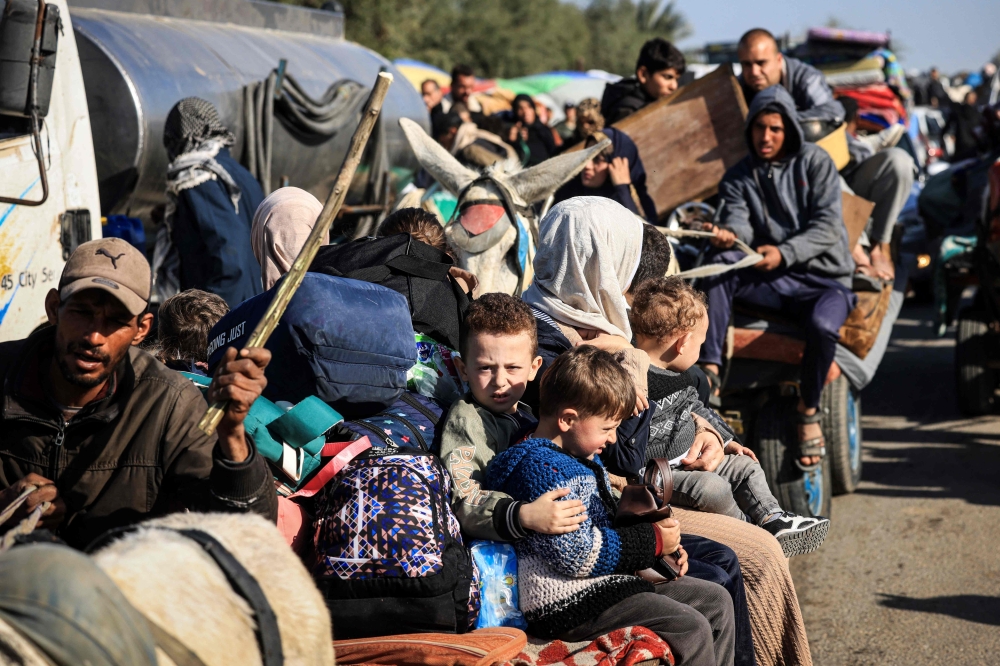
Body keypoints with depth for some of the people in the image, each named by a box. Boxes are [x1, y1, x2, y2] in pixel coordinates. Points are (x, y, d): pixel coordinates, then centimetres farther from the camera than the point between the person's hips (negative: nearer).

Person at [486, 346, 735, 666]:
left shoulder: (584, 459, 14)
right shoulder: (540, 467, -19)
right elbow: (578, 554, -24)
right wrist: (652, 541, -13)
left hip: (607, 583, 11)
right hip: (567, 602, -11)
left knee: (716, 601, 10)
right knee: (691, 628, -21)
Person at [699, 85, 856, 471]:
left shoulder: (814, 162, 4)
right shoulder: (738, 177, 12)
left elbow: (827, 226, -7)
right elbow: (738, 222, -6)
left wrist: (784, 253, -23)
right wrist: (728, 236, -31)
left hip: (823, 278, -3)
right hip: (770, 281, 3)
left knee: (822, 325, -36)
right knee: (721, 265, -28)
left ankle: (809, 411, -10)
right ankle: (708, 369, -31)